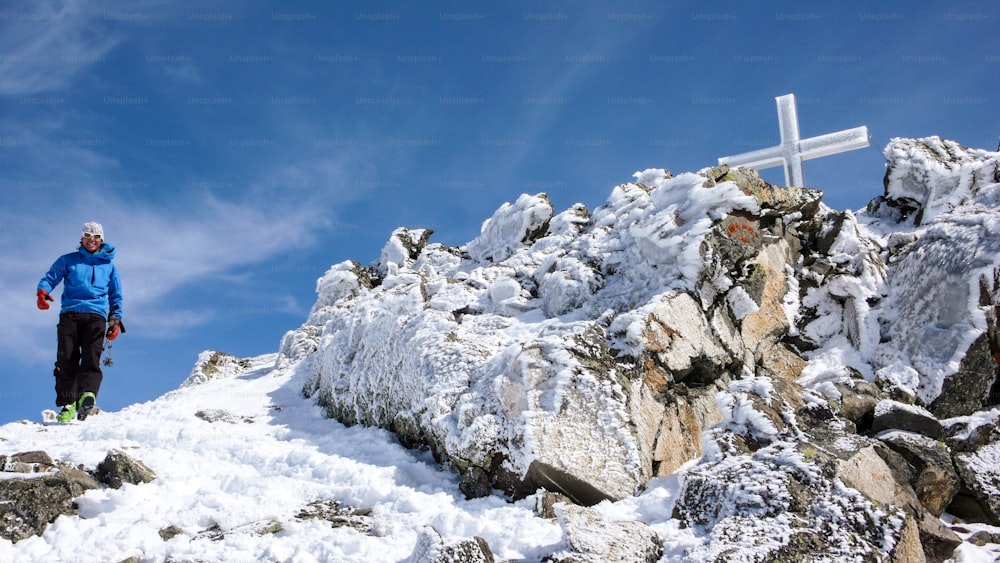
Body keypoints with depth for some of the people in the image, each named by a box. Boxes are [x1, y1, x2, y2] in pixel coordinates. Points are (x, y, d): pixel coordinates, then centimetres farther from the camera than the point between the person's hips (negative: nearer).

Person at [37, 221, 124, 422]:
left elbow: (116, 296, 25)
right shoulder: (68, 260, 19)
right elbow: (50, 277, 14)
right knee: (66, 358, -11)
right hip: (70, 313, 0)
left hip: (96, 315, 0)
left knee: (92, 357, -20)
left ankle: (87, 394, -36)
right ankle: (67, 403, -9)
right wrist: (43, 291, -9)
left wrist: (116, 319, 12)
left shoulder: (109, 265, 22)